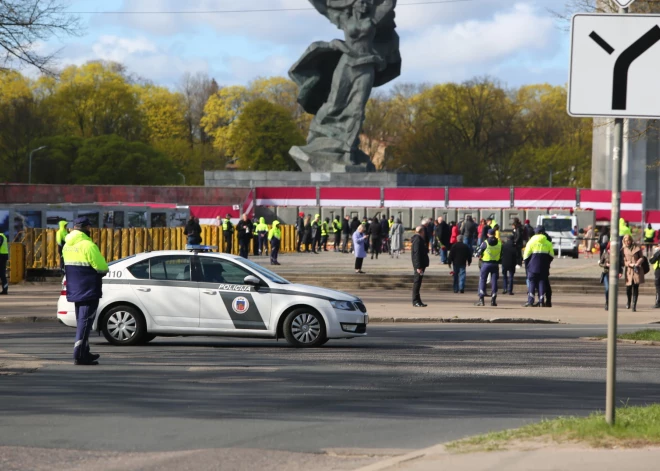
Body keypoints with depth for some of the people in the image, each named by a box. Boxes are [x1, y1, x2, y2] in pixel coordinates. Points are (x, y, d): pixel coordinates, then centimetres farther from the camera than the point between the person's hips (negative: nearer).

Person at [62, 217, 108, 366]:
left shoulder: (67, 246, 9)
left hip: (75, 290, 8)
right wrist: (101, 271, 6)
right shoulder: (88, 245, -17)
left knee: (81, 321, 18)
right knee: (85, 322, -6)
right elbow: (102, 268, -17)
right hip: (89, 290, -8)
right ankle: (79, 355, -10)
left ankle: (84, 353, 26)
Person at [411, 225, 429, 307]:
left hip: (421, 265, 10)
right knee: (417, 282, -7)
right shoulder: (417, 240, -16)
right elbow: (417, 254, -22)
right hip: (419, 265, -10)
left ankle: (417, 301, 18)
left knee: (417, 282, 13)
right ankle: (416, 301, -5)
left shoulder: (420, 239, 16)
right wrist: (418, 267, -25)